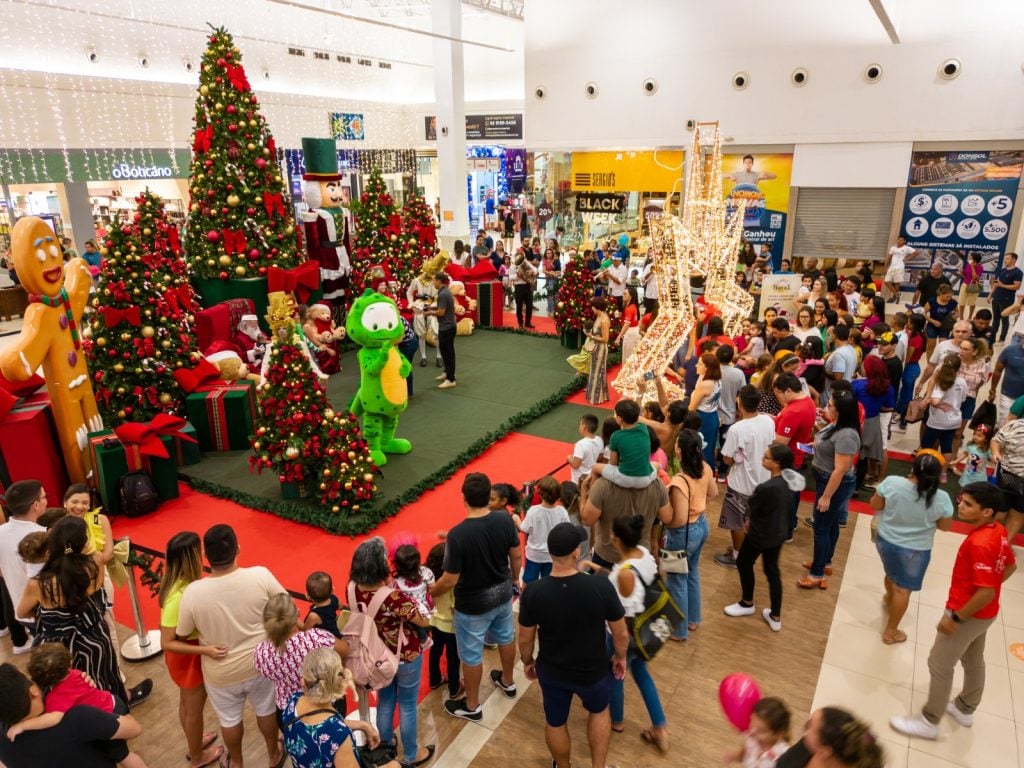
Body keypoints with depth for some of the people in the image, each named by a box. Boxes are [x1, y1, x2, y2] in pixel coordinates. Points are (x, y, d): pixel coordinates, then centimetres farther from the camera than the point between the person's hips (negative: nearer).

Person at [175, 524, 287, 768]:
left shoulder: (193, 592, -27)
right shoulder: (260, 576, -27)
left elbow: (182, 635, -10)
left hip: (221, 673, 0)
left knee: (229, 719, 28)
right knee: (266, 709, 28)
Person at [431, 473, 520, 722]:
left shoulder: (458, 534, -31)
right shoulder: (505, 519, -16)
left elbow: (450, 581, -23)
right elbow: (517, 556, -2)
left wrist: (429, 593, -4)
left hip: (473, 603, -5)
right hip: (502, 593, 5)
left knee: (471, 655, 17)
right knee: (505, 638, 30)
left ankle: (472, 706, 38)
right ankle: (507, 682, 55)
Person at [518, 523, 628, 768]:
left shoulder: (533, 592, -24)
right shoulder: (601, 587, -28)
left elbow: (525, 639, -10)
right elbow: (621, 634, -13)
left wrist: (528, 662, 11)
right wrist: (620, 657, 7)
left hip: (552, 672, 1)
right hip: (593, 671, -1)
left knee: (555, 722, 28)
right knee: (599, 711, 32)